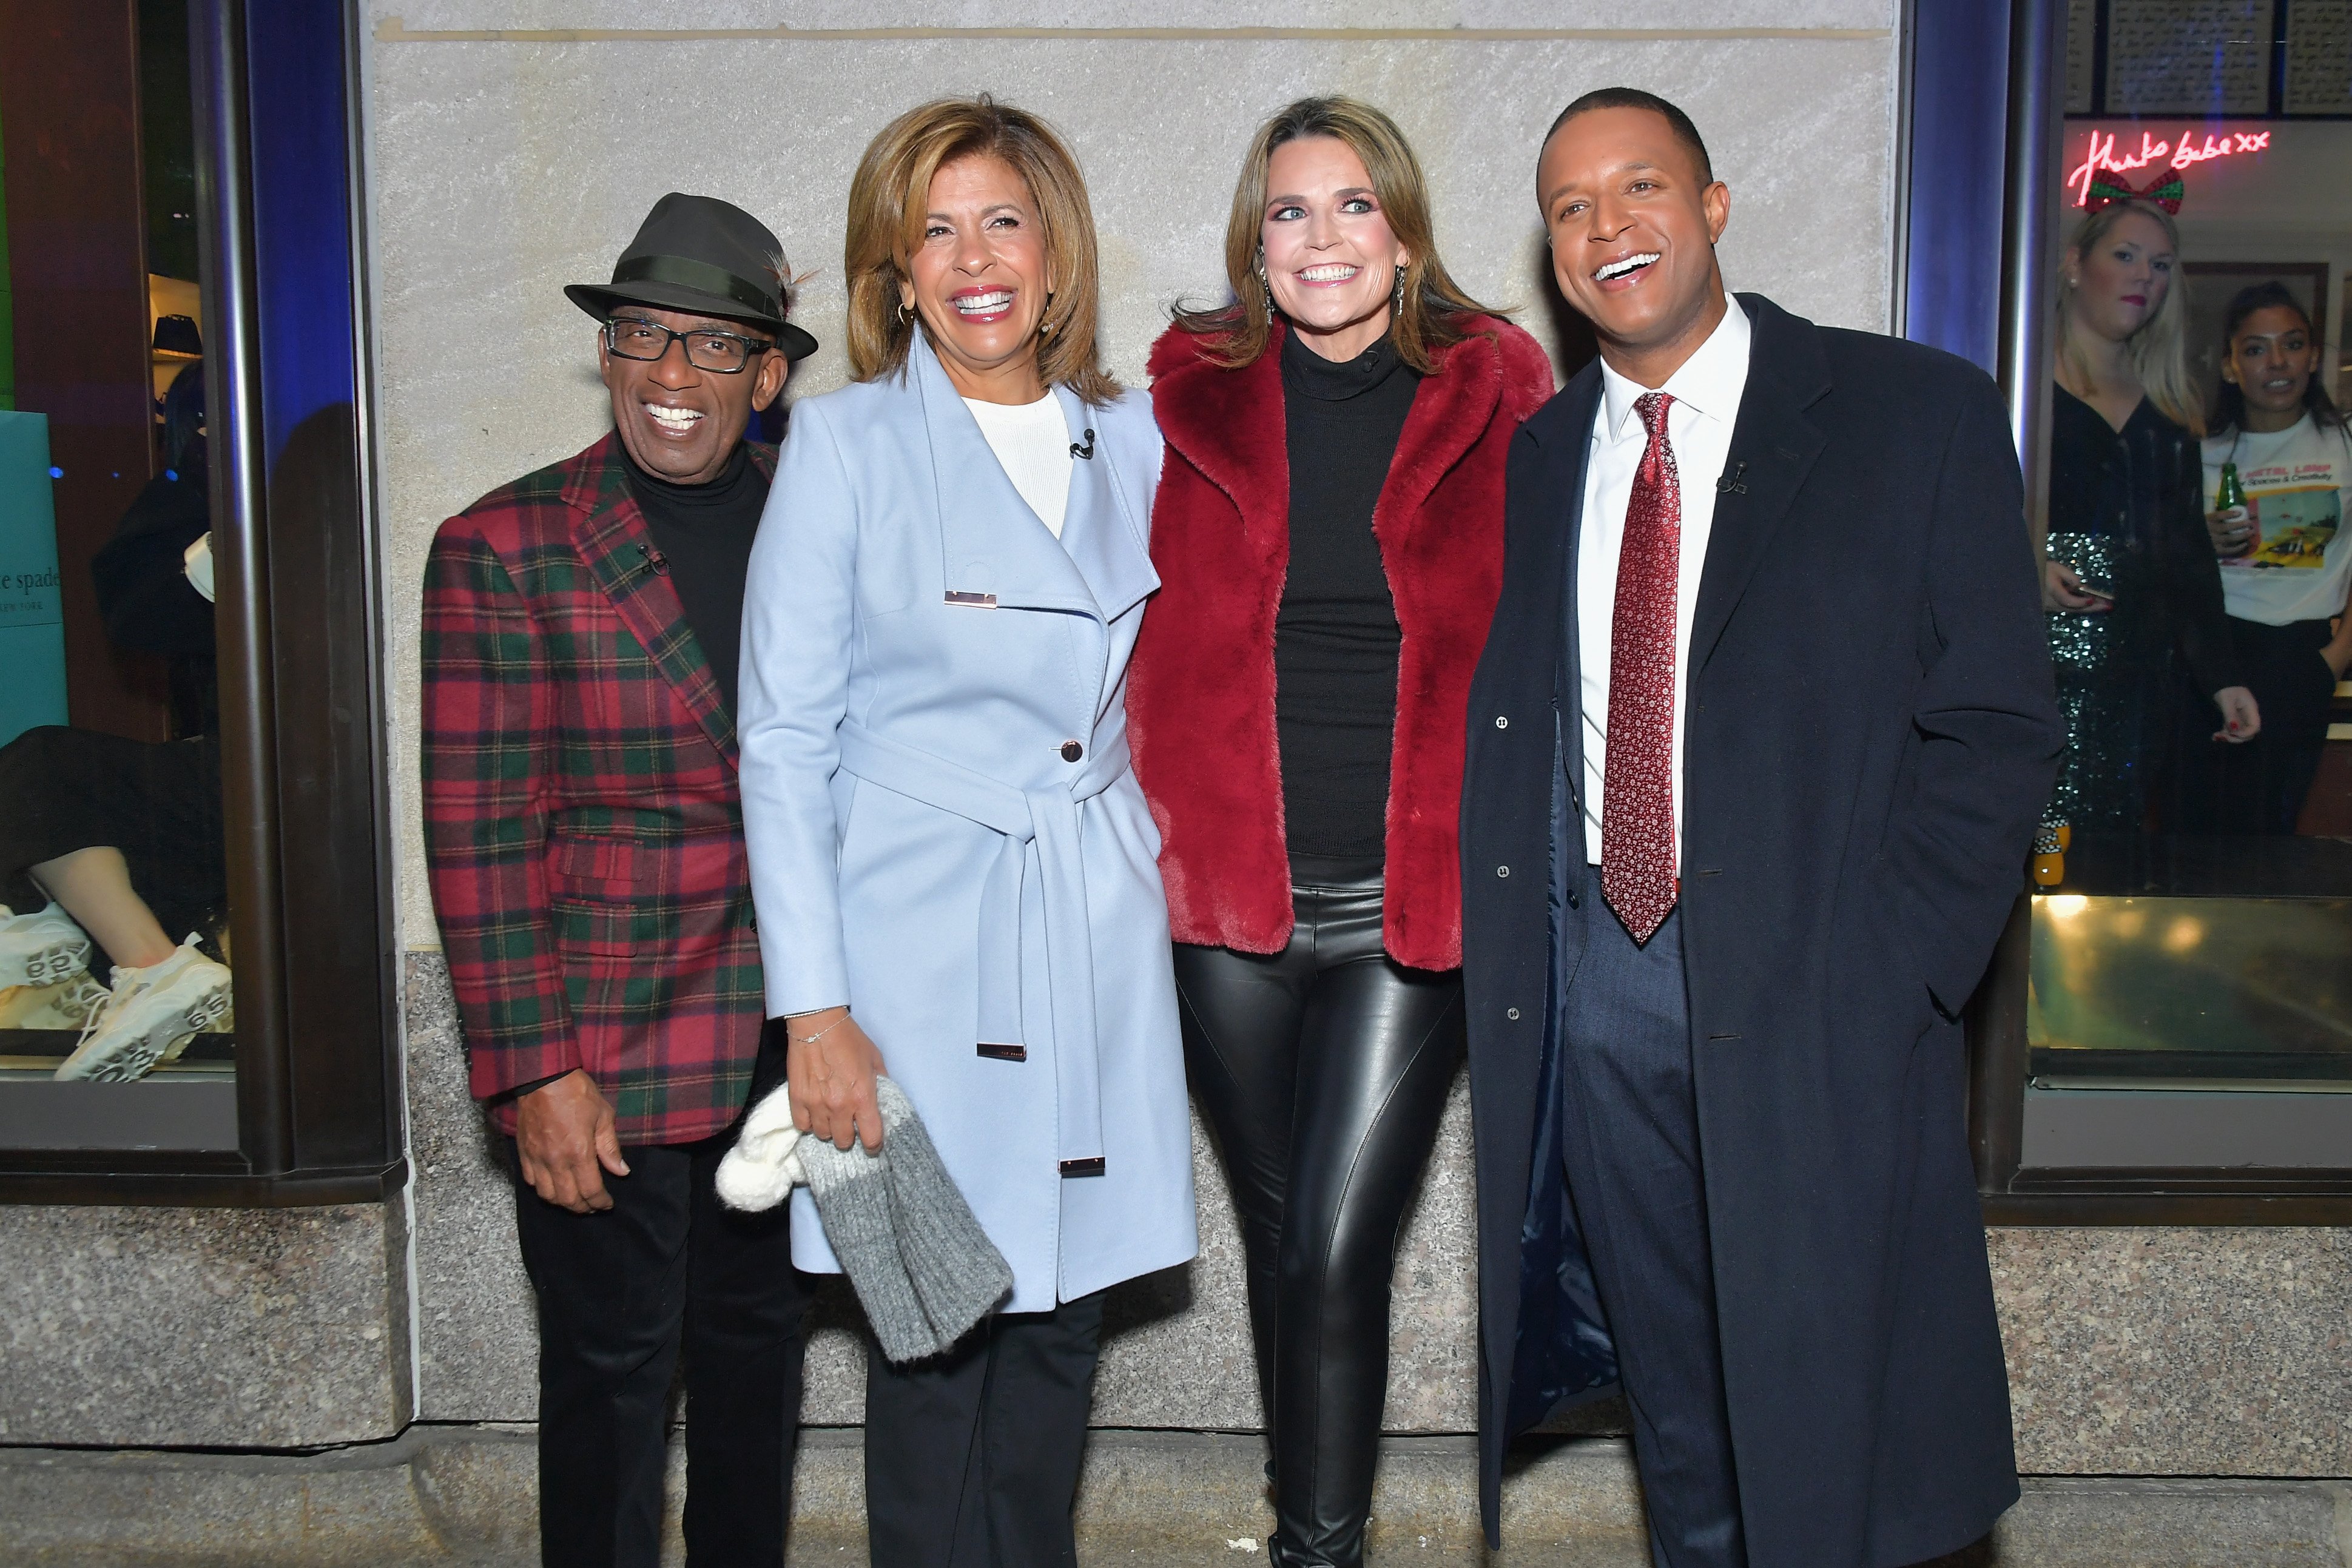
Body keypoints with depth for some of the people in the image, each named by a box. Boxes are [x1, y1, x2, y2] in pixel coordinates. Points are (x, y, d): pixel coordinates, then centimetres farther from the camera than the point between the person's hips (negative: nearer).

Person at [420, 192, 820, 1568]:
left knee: (757, 1341, 18)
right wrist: (533, 1070, -11)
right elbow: (480, 831, -7)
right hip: (605, 1050, -3)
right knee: (612, 1366, 8)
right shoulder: (504, 550, -5)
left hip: (791, 1032, 4)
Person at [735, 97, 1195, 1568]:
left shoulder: (1132, 437, 8)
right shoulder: (846, 444, -3)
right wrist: (814, 1007, -10)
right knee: (932, 1337, 4)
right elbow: (783, 742, -5)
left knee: (1063, 1322, 11)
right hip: (918, 937, -3)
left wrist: (1154, 867, 9)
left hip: (1100, 943, 4)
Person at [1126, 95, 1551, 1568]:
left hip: (1416, 904, -2)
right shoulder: (1194, 398, 4)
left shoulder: (1495, 400, 1)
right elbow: (1144, 642, 9)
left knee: (1338, 1250, -6)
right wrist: (1147, 831, 2)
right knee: (1280, 1234, 14)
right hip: (1228, 898, 2)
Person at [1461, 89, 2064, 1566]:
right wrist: (1504, 946, -2)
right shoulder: (1536, 458, 10)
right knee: (1677, 1431, 16)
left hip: (1813, 999, -3)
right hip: (1592, 993, 4)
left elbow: (1997, 728, -6)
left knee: (1823, 1431, 7)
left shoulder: (1920, 414, -2)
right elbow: (1506, 730, 11)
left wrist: (1879, 978, -14)